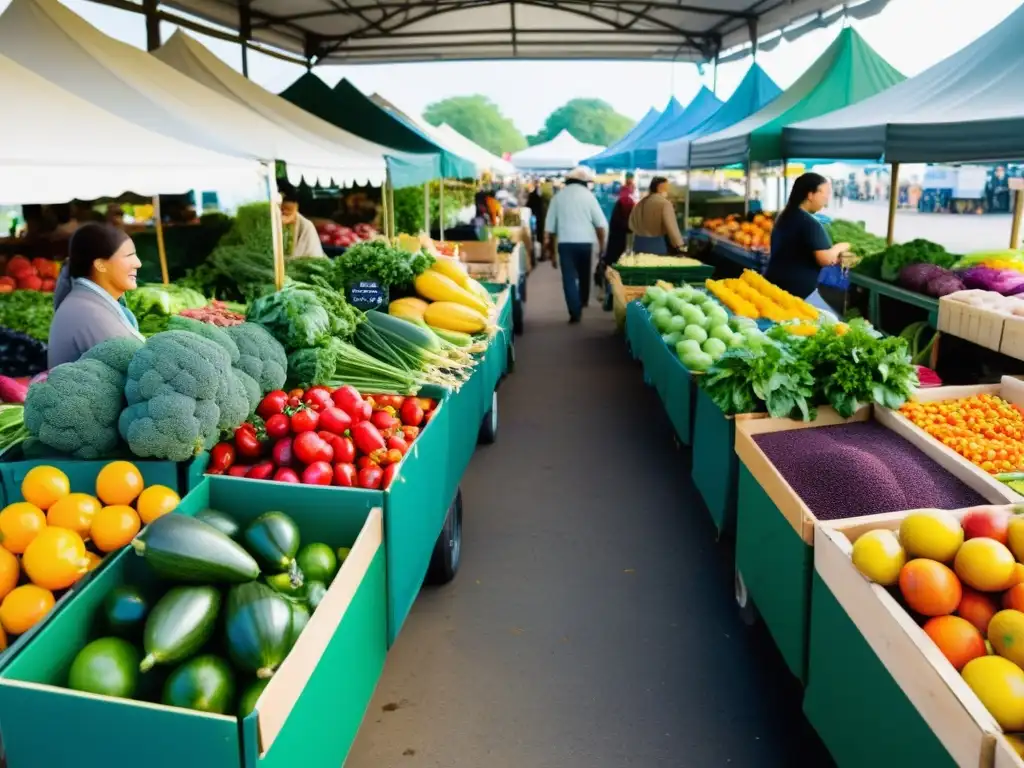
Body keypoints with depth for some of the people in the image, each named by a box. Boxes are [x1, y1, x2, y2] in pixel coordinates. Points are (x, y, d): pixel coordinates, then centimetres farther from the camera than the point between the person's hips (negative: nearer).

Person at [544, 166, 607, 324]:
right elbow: (601, 224, -4)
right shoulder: (588, 195, 1)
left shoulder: (558, 196, 7)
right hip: (585, 241, 0)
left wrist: (552, 252, 12)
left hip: (565, 242, 0)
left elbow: (549, 228, 6)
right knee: (584, 274, 21)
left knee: (569, 277, 3)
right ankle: (583, 301, 41)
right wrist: (602, 245, 8)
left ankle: (575, 312, -6)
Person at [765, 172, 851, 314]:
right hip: (798, 291, -9)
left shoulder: (784, 217, 13)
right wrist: (840, 247, 0)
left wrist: (835, 259, 20)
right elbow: (825, 259, -20)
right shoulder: (810, 223, -15)